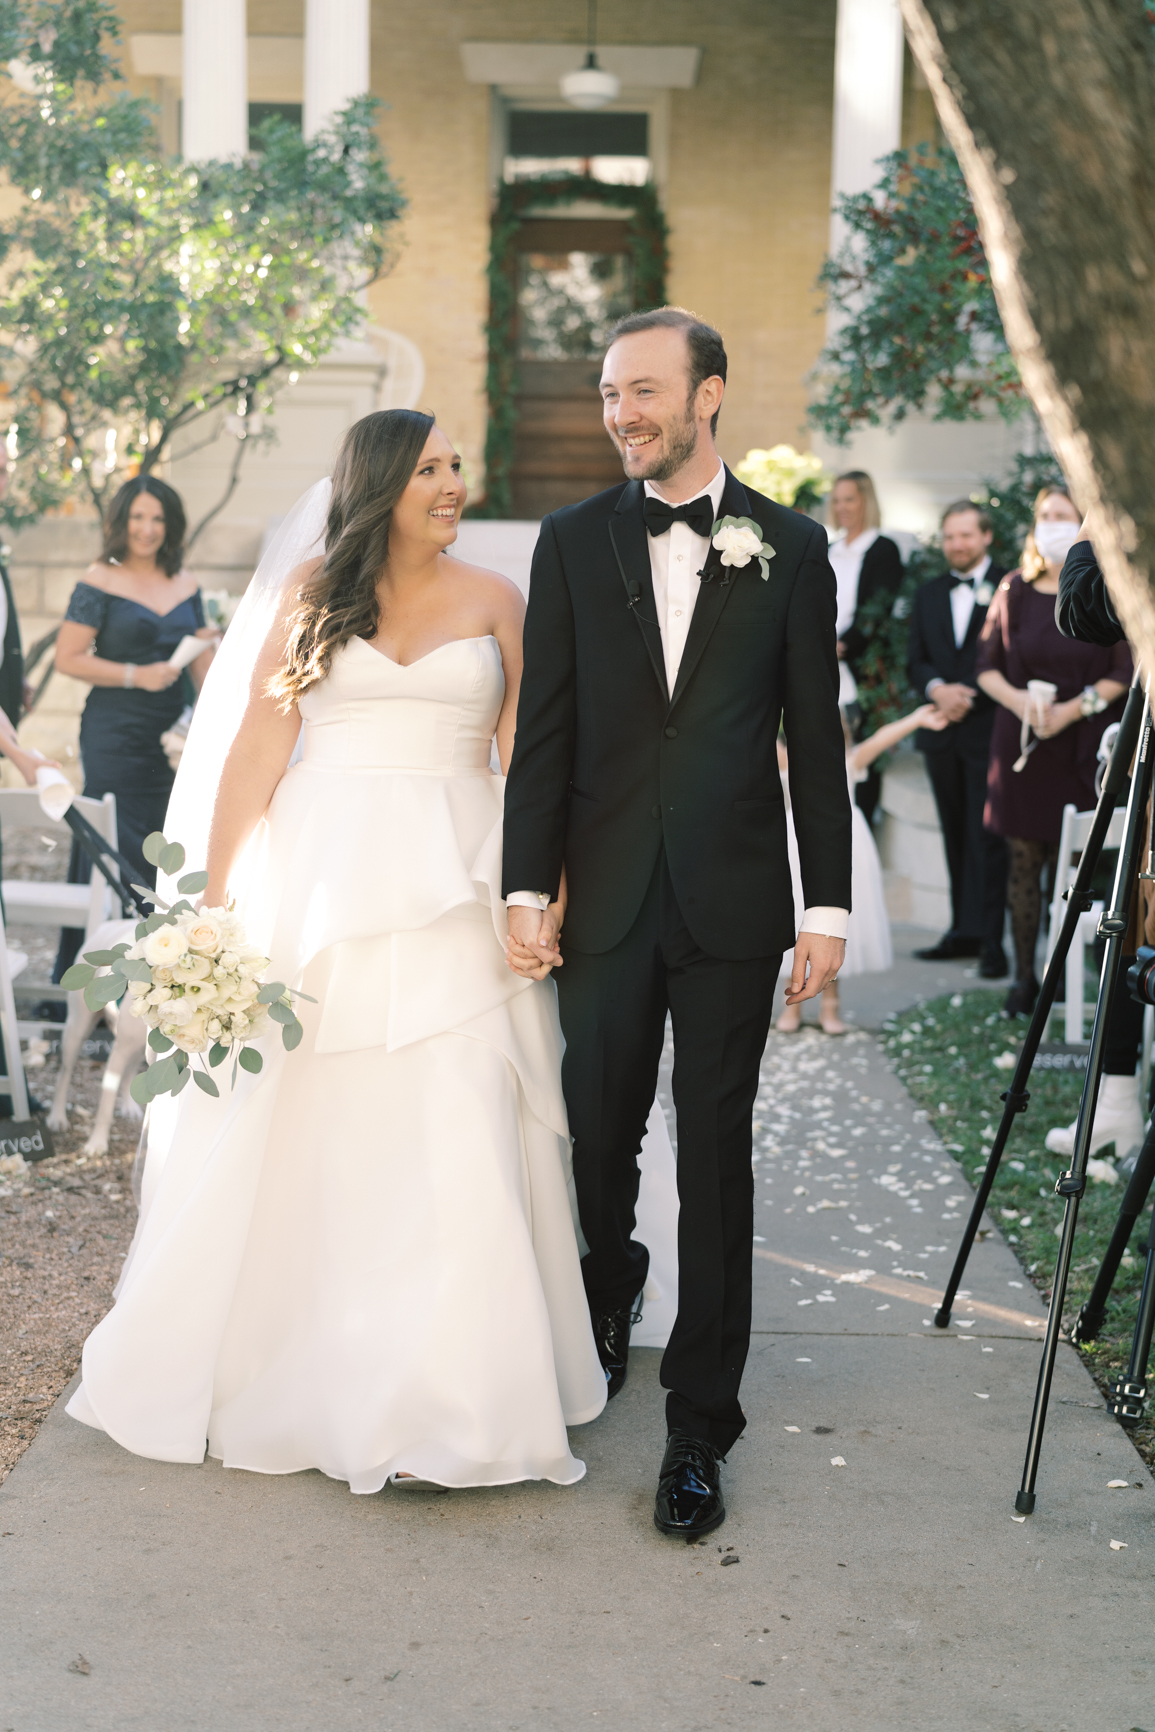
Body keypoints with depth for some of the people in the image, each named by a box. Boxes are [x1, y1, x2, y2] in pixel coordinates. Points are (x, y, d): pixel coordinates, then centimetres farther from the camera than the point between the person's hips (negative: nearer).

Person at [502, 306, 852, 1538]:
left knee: (715, 1162, 2)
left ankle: (698, 1427, 12)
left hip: (732, 904, -1)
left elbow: (815, 737, 2)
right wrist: (528, 886, -3)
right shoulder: (573, 541, 5)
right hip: (604, 901, 2)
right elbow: (544, 729, 3)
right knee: (597, 1135, 13)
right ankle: (606, 1305, 43)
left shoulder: (789, 548, 3)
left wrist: (828, 905, -2)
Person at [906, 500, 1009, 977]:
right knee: (956, 837, 10)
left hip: (989, 731, -5)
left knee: (988, 838, -6)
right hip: (943, 733, 5)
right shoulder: (928, 593, 15)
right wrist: (937, 689, -9)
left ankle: (991, 940, -2)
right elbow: (915, 659, 10)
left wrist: (970, 695, -15)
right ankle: (963, 930, 17)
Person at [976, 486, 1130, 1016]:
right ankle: (1024, 976, 9)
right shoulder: (1014, 591, 6)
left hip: (1081, 745, -2)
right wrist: (1018, 700, -12)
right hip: (1020, 744, 2)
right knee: (1024, 858, 2)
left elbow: (1123, 673, -4)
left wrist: (1074, 708, -16)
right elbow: (986, 665, 6)